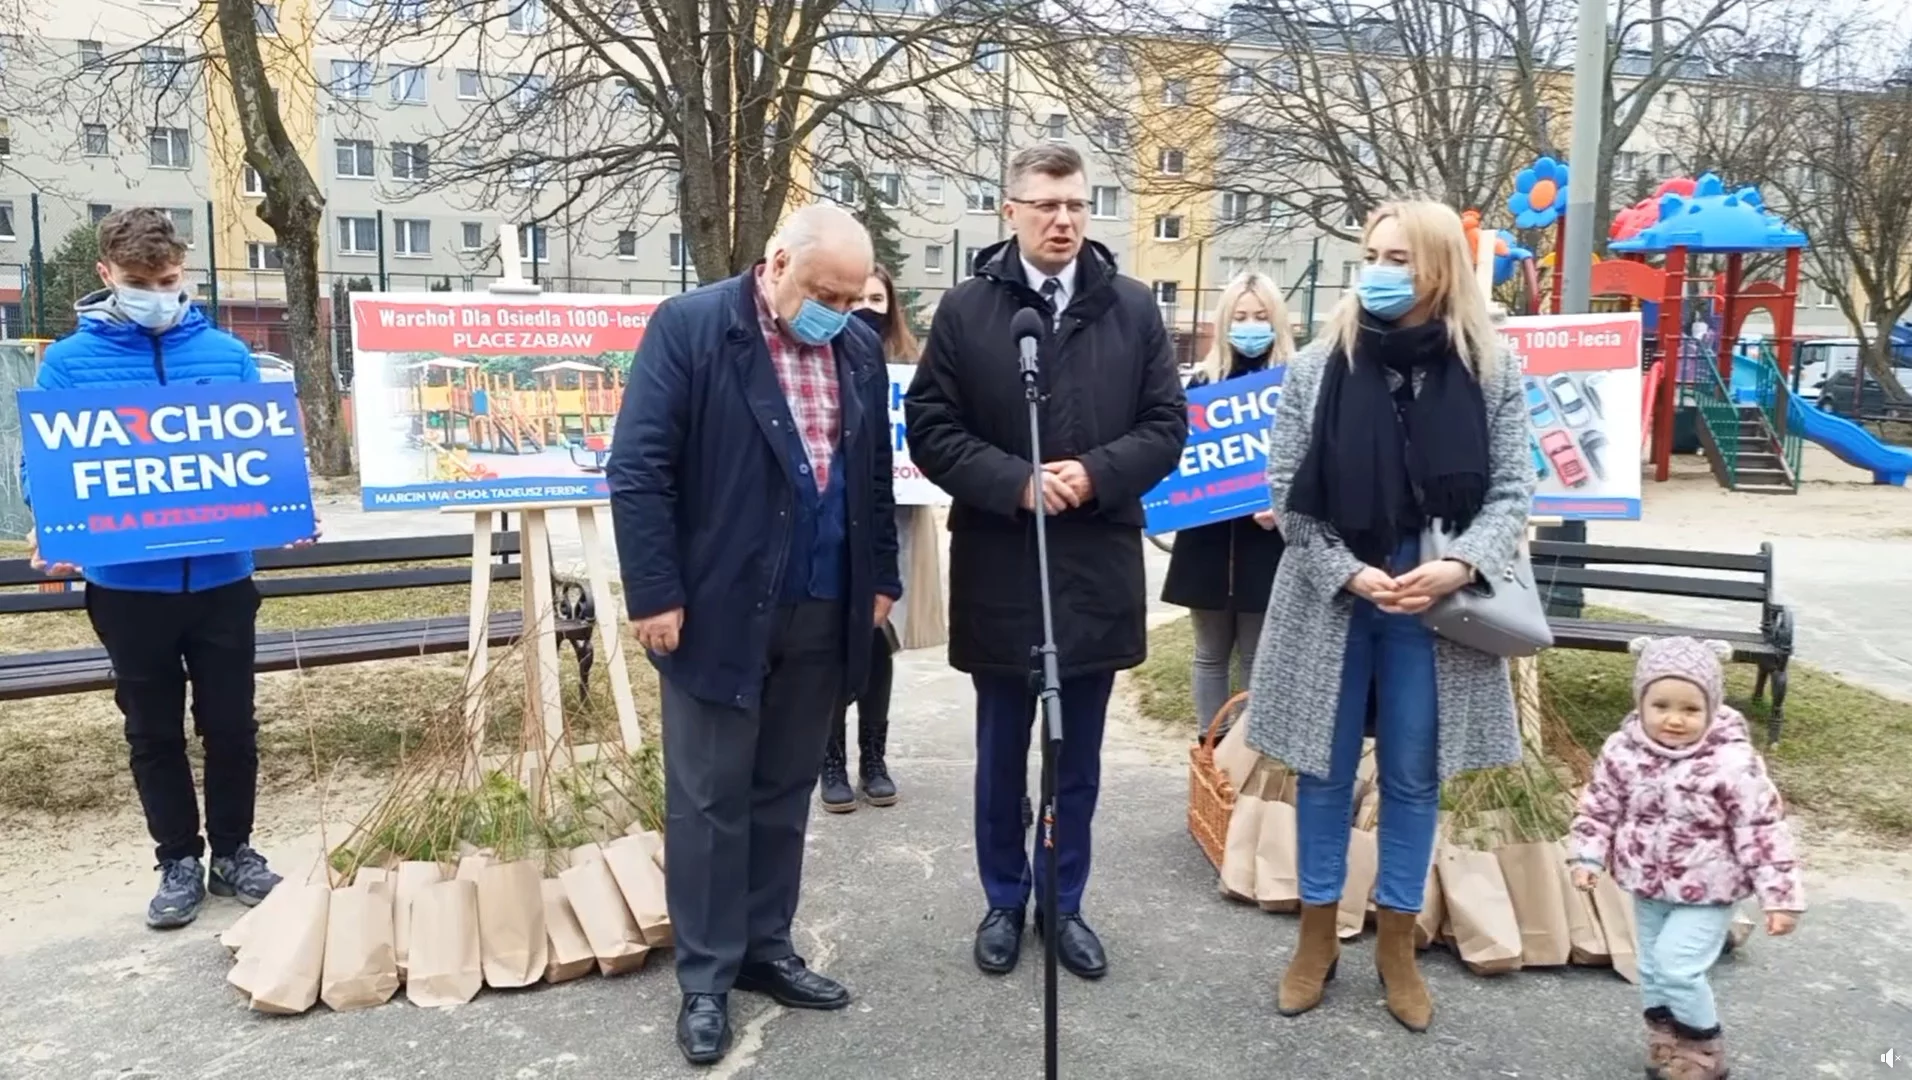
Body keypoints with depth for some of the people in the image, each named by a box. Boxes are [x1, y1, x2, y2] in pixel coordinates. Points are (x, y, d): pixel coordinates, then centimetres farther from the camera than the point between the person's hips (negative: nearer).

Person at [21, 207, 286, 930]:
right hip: (127, 584, 0)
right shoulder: (68, 362, -2)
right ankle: (178, 860, 28)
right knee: (153, 731, 13)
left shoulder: (228, 354, 1)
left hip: (221, 576, 1)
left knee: (230, 723, 11)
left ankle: (233, 851, 28)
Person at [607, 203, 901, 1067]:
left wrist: (880, 578, 13)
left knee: (784, 794, 15)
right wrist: (655, 595, -15)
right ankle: (705, 979, 20)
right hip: (718, 609, -5)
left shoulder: (860, 349, 8)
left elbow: (875, 474, 16)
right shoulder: (688, 327, -9)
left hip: (823, 613, 5)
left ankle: (765, 949, 31)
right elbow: (638, 470, -12)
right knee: (709, 801, 6)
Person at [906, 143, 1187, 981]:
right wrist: (1016, 483, -17)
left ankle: (1065, 904, 31)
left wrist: (1095, 474, -15)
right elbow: (932, 430, -4)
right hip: (998, 569, -1)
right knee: (1001, 757, 13)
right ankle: (1005, 902, 32)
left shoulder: (1133, 308, 3)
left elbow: (1167, 425, 2)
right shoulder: (966, 309, -2)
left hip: (1098, 568, 2)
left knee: (1079, 760, 14)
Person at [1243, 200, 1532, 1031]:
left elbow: (1511, 492, 0)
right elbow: (1288, 492, -2)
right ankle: (1317, 934, 28)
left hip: (1433, 606, 0)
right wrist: (1351, 573, -13)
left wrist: (1458, 566, -17)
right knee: (1323, 770, 10)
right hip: (1331, 600, 0)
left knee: (1414, 777, 11)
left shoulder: (1490, 372, 0)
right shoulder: (1317, 366, -2)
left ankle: (1397, 943, 30)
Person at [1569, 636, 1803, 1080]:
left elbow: (1763, 831, -16)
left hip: (1706, 893, -5)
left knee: (1676, 966, -11)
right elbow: (1599, 807, 2)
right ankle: (1666, 1040, 37)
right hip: (1648, 887, 5)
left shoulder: (1733, 764, -23)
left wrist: (1780, 896, -15)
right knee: (1652, 967, 16)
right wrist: (1588, 857, -5)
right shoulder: (1622, 751, -12)